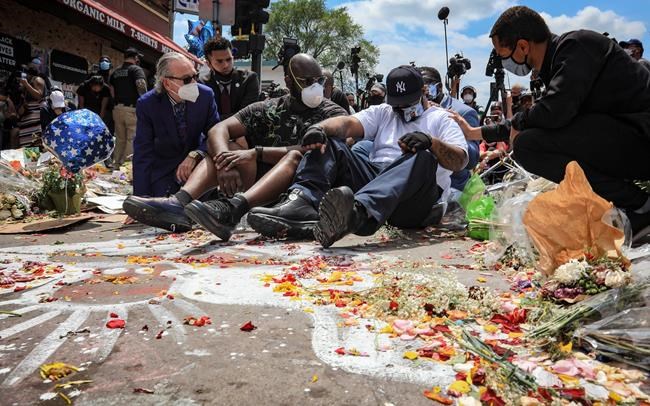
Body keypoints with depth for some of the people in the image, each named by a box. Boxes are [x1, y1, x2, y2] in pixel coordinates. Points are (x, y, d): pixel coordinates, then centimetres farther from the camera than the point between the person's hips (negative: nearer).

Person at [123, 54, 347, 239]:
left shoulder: (332, 114, 3)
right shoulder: (267, 109, 12)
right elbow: (218, 130, -3)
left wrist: (257, 153, -22)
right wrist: (224, 163, -24)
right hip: (261, 189, 4)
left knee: (297, 155, -31)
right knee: (229, 145, -12)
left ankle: (232, 209, -55)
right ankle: (180, 203, -35)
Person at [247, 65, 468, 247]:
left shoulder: (441, 120, 16)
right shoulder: (381, 113, 25)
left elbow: (460, 161, -1)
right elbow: (349, 123, 5)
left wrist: (431, 141, -20)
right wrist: (320, 128, -17)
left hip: (414, 198, -3)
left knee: (422, 158, -34)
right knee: (327, 143, -9)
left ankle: (359, 212, -61)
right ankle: (302, 201, -39)